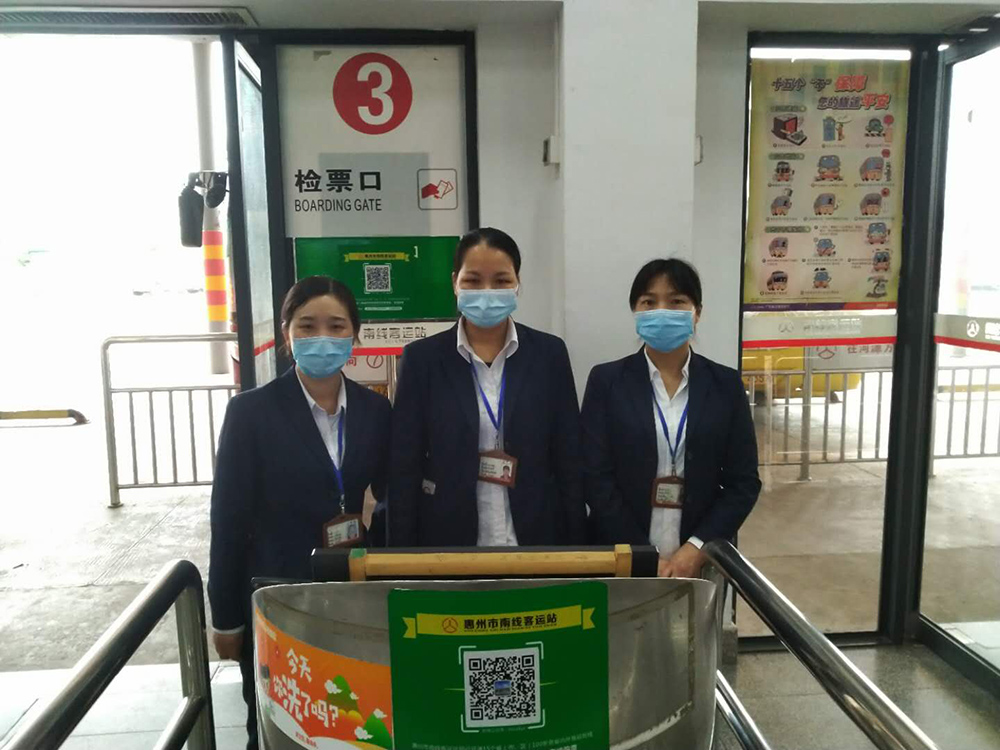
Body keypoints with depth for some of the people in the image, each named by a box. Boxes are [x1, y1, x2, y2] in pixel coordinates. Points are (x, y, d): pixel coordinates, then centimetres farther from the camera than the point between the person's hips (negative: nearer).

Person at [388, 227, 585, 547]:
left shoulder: (549, 353, -2)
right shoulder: (422, 358, -4)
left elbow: (569, 461, 0)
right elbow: (404, 468, -3)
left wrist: (575, 548, -1)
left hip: (536, 538, 1)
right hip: (448, 542, 0)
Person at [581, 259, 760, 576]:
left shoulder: (726, 384, 1)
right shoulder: (606, 380, -3)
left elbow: (744, 481, 0)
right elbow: (596, 478, -7)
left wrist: (696, 549, -11)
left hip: (700, 561, 1)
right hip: (623, 560, -1)